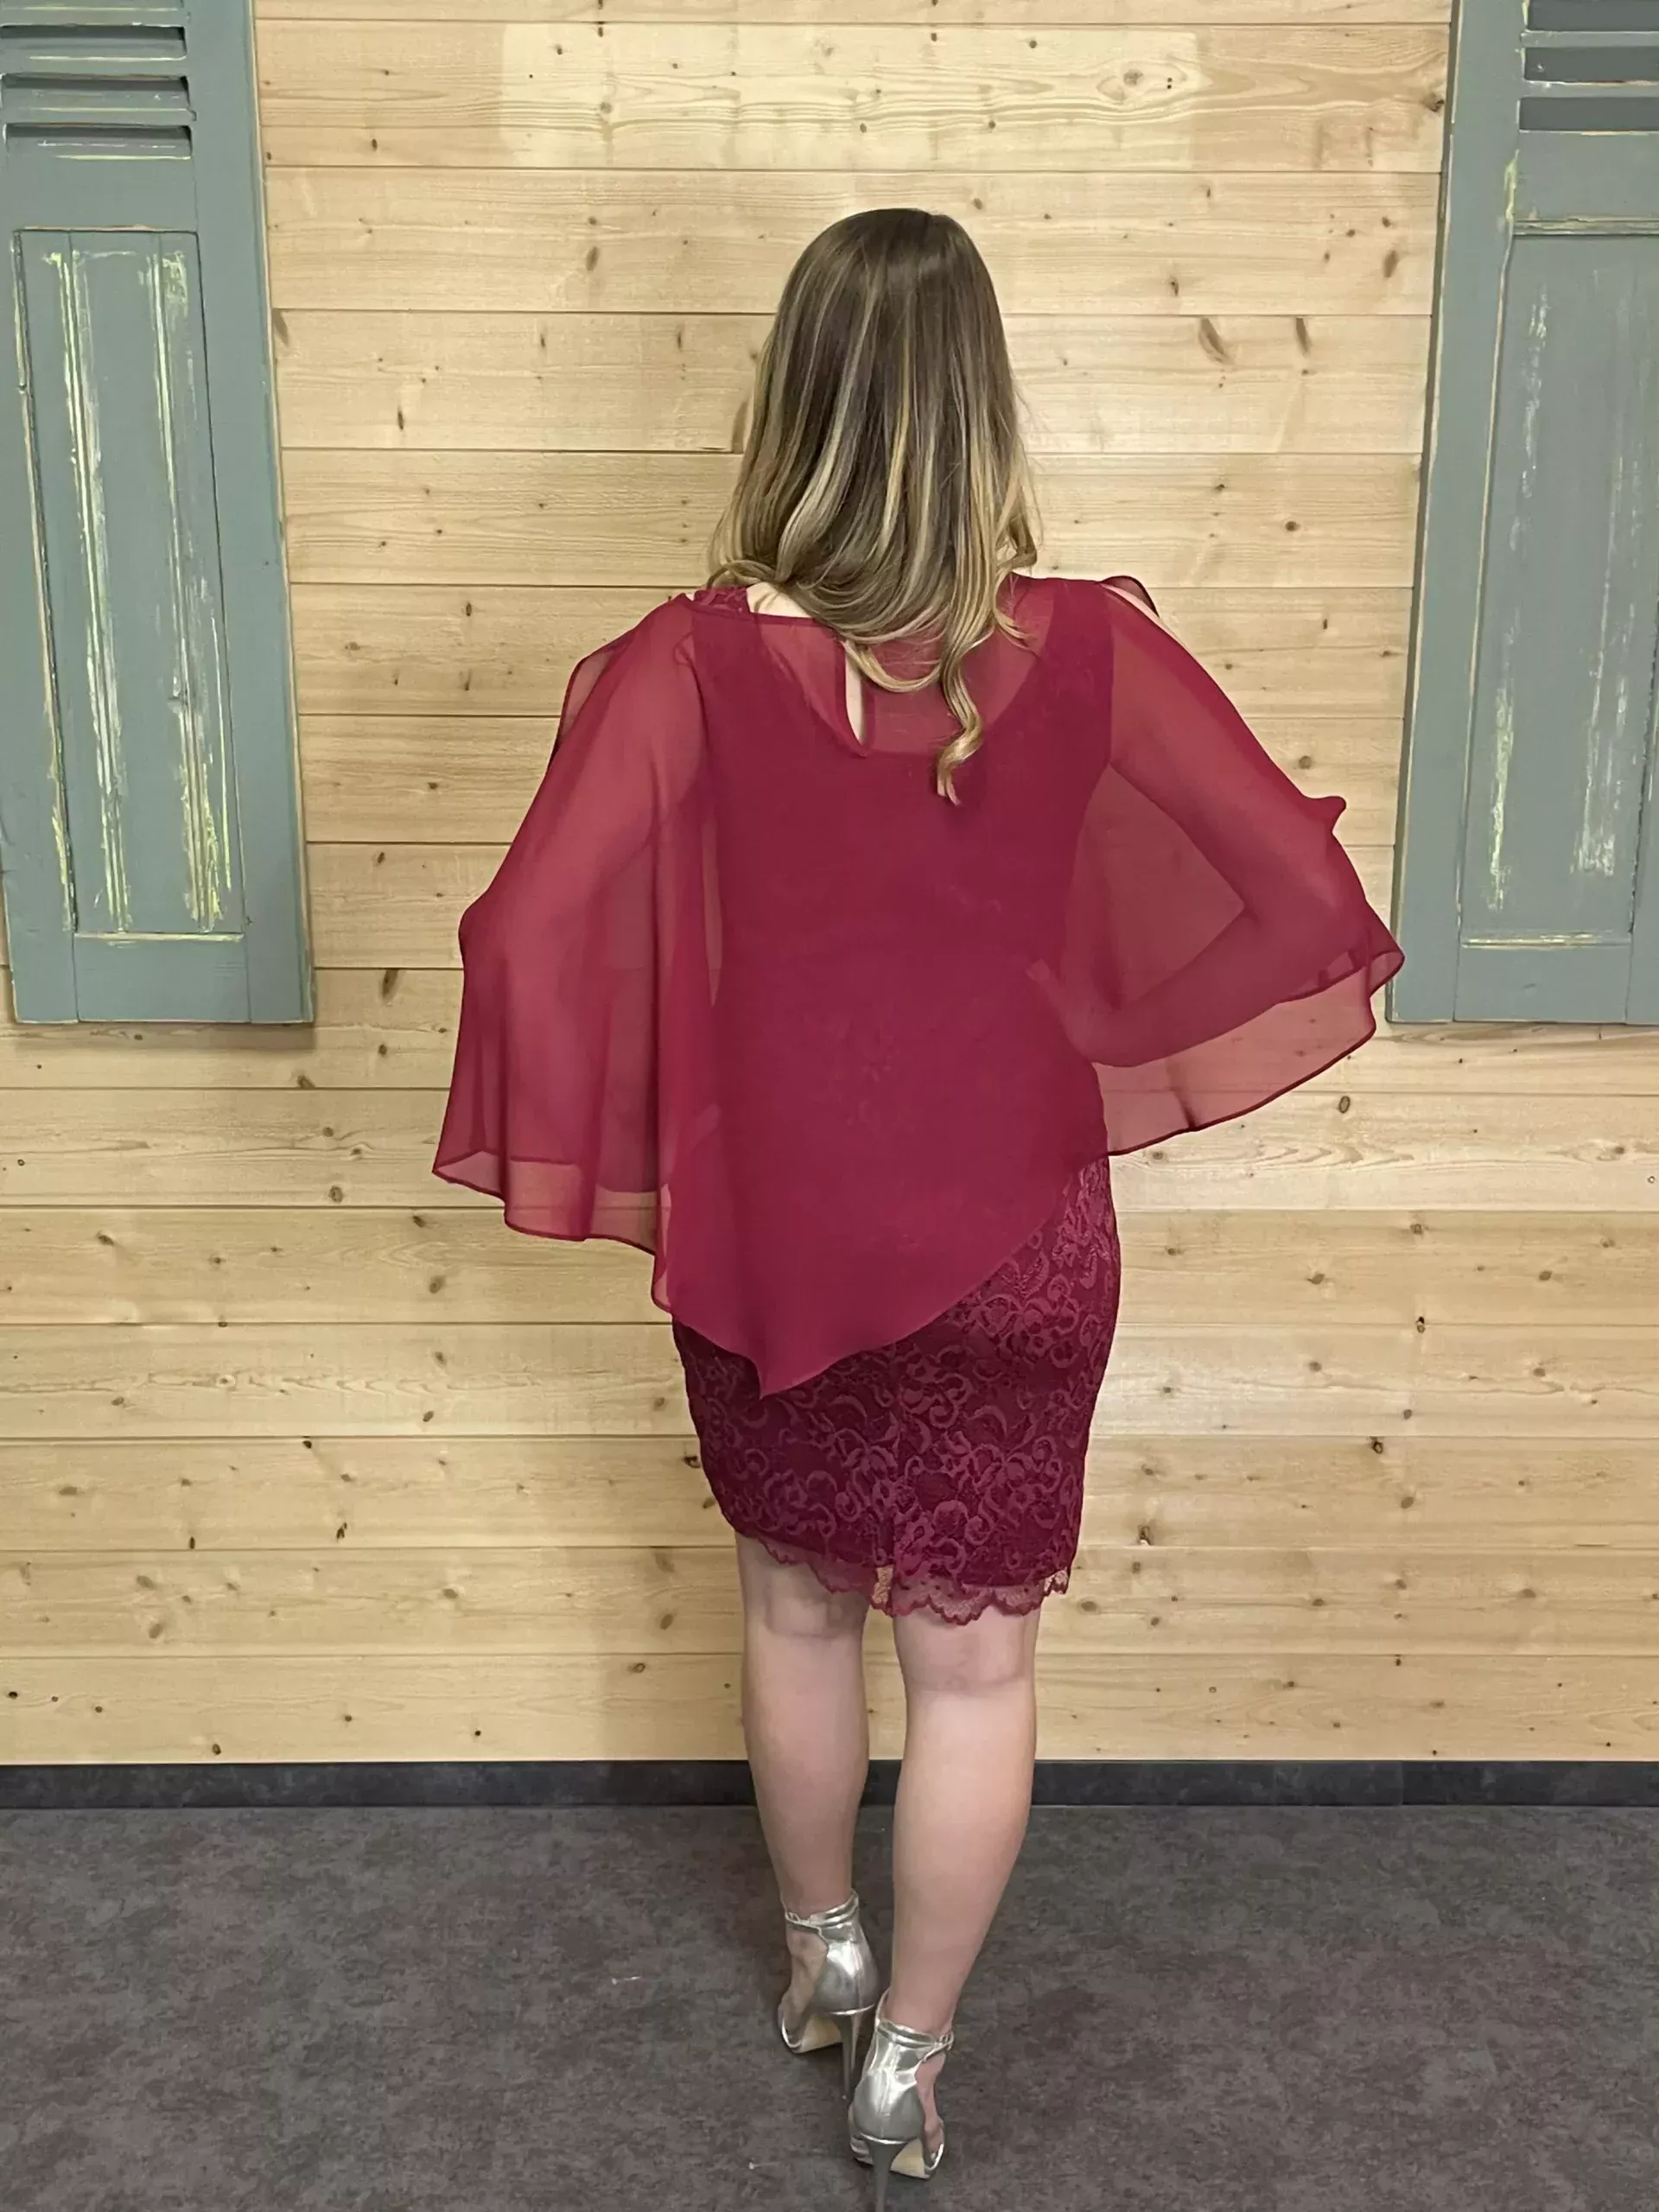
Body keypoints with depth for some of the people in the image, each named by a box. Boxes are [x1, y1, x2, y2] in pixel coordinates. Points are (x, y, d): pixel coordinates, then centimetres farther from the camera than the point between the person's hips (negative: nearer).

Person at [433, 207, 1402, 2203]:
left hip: (767, 1233, 1)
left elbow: (530, 942, -18)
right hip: (1006, 1238, 0)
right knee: (975, 1661, 16)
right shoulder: (1091, 652, -12)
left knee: (797, 1612, 24)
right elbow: (1301, 891, -4)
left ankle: (821, 1961, 46)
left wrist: (616, 1158, 0)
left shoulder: (688, 666, -15)